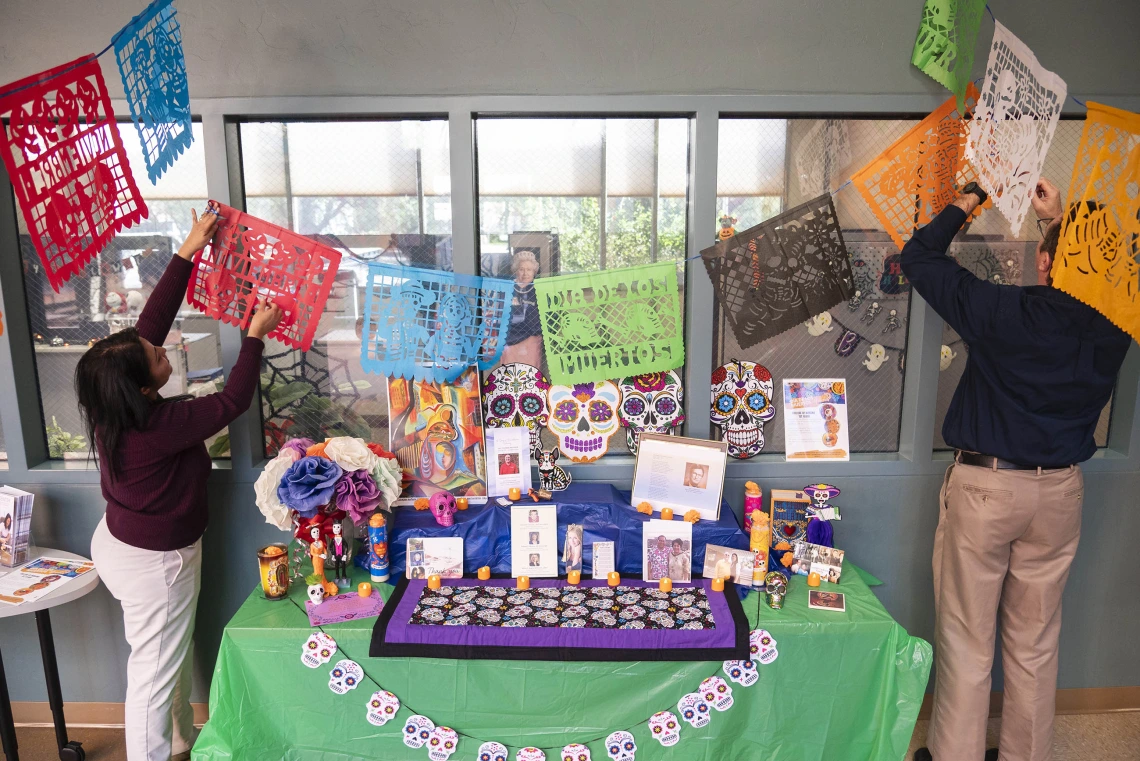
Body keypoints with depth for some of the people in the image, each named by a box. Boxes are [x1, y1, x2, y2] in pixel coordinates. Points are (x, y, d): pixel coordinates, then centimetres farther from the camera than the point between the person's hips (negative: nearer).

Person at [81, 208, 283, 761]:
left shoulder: (112, 402, -11)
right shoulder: (158, 426, -33)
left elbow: (154, 318, -8)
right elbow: (234, 399, -24)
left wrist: (190, 249, -5)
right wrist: (256, 335, -15)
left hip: (119, 542, 9)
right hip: (154, 561, -9)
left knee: (171, 655, 25)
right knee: (155, 670, 7)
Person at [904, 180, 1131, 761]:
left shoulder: (1002, 311, -17)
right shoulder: (1111, 330, -4)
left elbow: (919, 259, -7)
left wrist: (964, 205, 6)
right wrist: (1062, 222, 22)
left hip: (984, 485, -4)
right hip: (1060, 492, 5)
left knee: (967, 640, 8)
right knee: (1036, 642, 18)